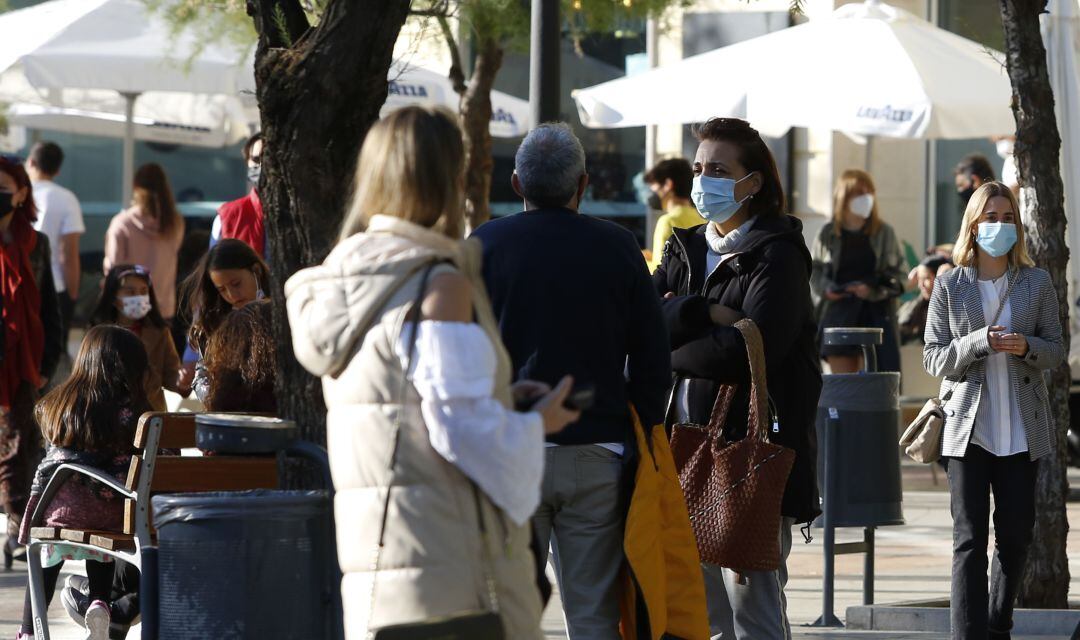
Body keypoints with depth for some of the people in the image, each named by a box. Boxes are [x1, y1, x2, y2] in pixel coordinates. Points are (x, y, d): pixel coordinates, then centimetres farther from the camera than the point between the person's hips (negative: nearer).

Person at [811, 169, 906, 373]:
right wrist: (825, 289, -7)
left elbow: (898, 273, 3)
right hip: (839, 315, 1)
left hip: (875, 315, -1)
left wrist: (873, 289, -13)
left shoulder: (884, 232, 4)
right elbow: (814, 271, 14)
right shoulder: (828, 233, 5)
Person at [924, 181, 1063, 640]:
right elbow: (932, 358, 0)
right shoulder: (950, 286, 3)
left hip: (1021, 428, 2)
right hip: (968, 426, -2)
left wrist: (1026, 347, -14)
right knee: (969, 537, -6)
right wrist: (981, 343, -17)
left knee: (1016, 533, 6)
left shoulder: (1037, 284, 6)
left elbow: (1056, 350, 8)